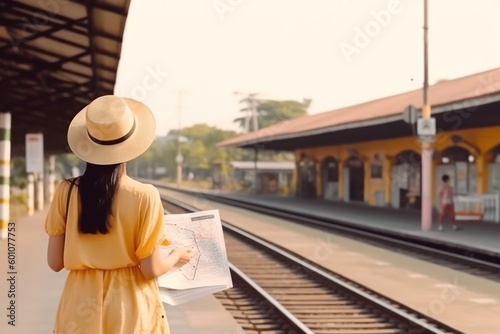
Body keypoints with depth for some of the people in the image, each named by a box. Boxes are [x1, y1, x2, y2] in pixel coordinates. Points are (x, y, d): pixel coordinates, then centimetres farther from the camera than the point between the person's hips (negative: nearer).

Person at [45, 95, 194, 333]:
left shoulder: (66, 193, -9)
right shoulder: (144, 196, -16)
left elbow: (55, 262, -3)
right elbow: (151, 269, -11)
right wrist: (177, 257, 9)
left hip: (81, 310, 2)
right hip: (131, 309, -1)